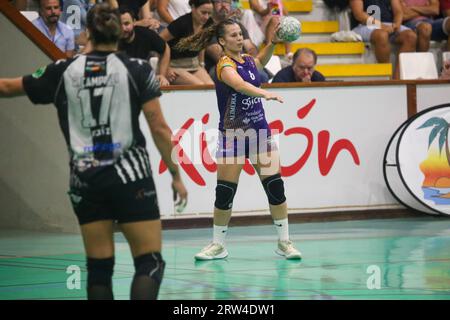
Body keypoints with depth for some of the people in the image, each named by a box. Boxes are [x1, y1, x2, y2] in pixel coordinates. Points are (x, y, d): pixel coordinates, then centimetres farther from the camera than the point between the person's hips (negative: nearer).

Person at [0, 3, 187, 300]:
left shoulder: (64, 71, 4)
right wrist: (176, 175, 5)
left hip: (85, 179, 3)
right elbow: (159, 128, -4)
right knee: (150, 262, -2)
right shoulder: (137, 69, -2)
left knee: (99, 267, 10)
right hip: (130, 175, -3)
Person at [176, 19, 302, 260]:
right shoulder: (224, 64, -14)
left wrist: (273, 42, 18)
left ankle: (284, 242, 6)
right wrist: (264, 93, -52)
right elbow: (240, 85, -35)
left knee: (275, 186, -2)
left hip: (259, 131, 6)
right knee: (225, 192, -3)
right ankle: (218, 245, 12)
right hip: (232, 135, -6)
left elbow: (260, 62, 34)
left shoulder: (248, 60, 8)